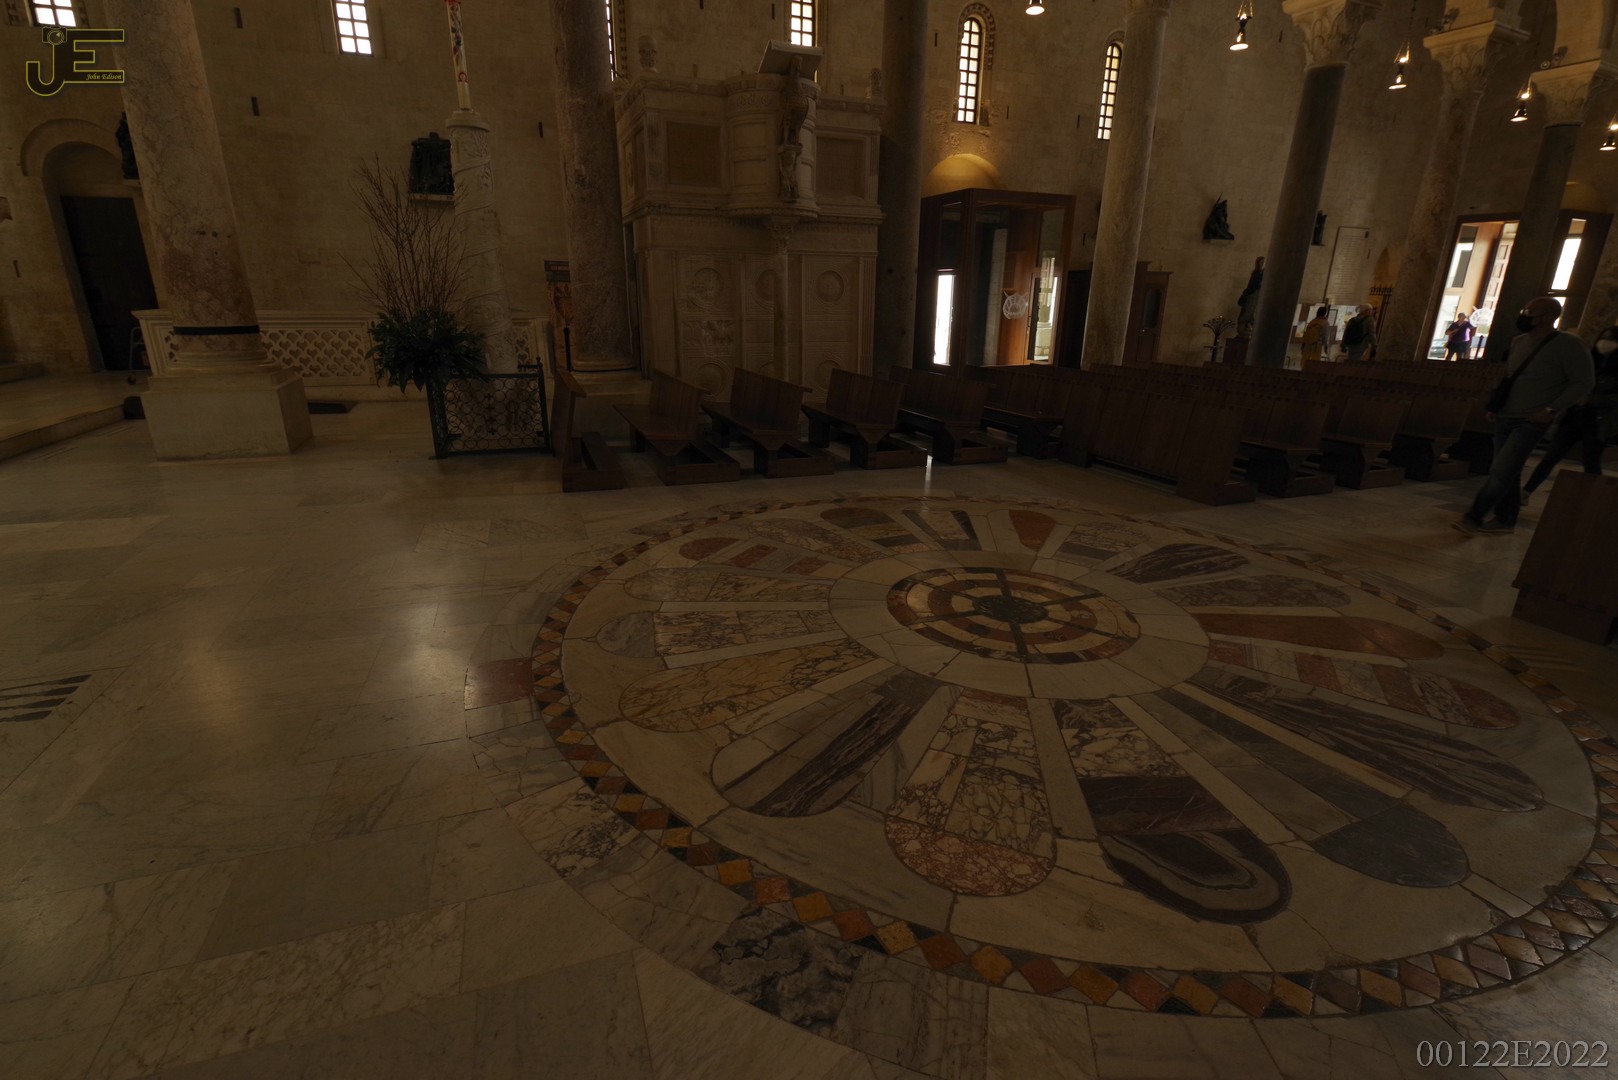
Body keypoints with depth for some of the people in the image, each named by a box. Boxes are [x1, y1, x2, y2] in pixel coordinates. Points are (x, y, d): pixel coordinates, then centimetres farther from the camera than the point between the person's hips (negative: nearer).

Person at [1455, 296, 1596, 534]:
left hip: (1531, 422, -6)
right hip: (1505, 419, 7)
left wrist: (1551, 410, -15)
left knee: (1502, 472, -13)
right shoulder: (1518, 342, 8)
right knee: (1509, 473, 11)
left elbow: (1584, 382, -10)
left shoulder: (1568, 345, -12)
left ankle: (1474, 516, -11)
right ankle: (1505, 520, 19)